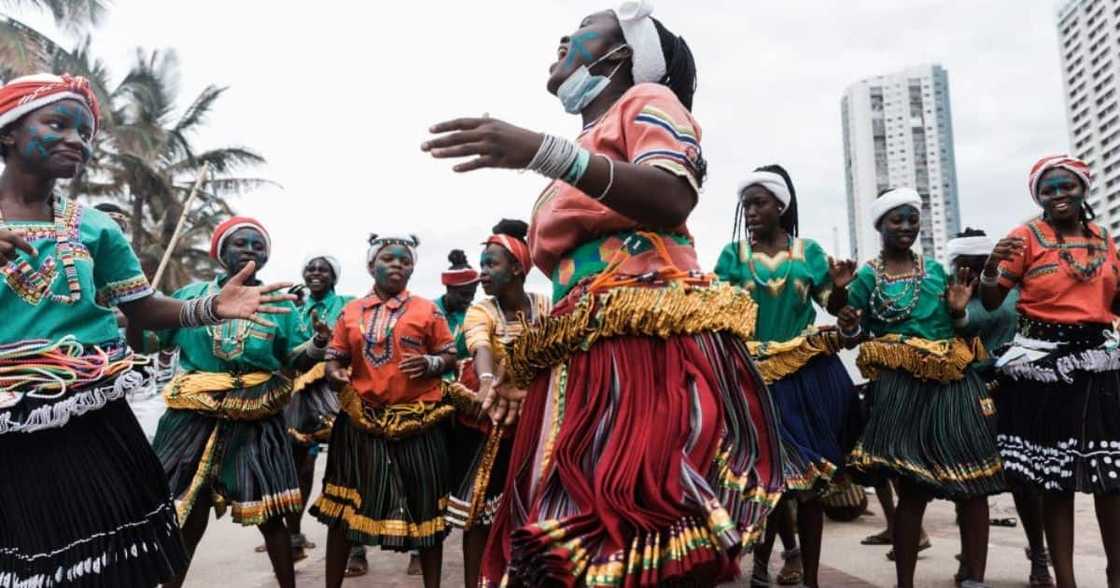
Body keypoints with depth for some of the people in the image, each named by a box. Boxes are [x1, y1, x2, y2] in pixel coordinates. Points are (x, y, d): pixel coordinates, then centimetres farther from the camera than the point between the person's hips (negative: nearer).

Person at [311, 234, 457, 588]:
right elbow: (334, 358, 12)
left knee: (424, 507, 4)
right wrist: (335, 373, -10)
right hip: (360, 421, 2)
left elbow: (451, 357, 4)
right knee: (344, 506, 9)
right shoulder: (351, 312, 9)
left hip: (416, 422, -2)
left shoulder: (427, 310, 3)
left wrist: (430, 363, -17)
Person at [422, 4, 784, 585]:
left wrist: (546, 152, -25)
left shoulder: (647, 99, 7)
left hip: (651, 348, -8)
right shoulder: (585, 141, 30)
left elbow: (674, 200, -17)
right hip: (583, 361, 8)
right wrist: (525, 377, 24)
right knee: (571, 540, 2)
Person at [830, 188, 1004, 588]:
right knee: (912, 488, -4)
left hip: (953, 382, 4)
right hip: (902, 387, -4)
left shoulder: (936, 269, 14)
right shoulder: (866, 276, 4)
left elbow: (956, 330, 19)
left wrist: (958, 311, -3)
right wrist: (839, 294, -15)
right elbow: (855, 332, 1)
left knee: (974, 483, 3)